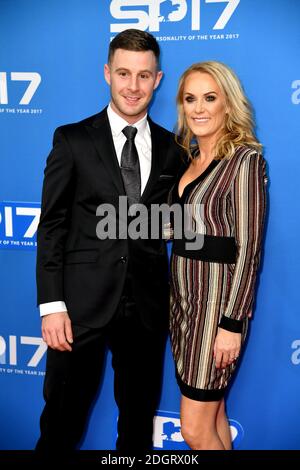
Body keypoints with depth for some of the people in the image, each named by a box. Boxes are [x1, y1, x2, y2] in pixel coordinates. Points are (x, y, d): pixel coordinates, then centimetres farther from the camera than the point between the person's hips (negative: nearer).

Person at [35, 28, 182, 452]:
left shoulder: (172, 148, 6)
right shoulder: (73, 140, -2)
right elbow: (52, 225, -4)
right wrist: (52, 305, -10)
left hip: (147, 307, 3)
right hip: (82, 304, -2)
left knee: (139, 421, 18)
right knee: (62, 421, 12)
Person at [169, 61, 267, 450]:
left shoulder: (245, 159, -12)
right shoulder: (189, 159, 10)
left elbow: (249, 248, -16)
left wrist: (232, 323, -18)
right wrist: (176, 299, 10)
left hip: (217, 300, -7)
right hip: (183, 297, 7)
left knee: (195, 428, 1)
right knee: (212, 412, 18)